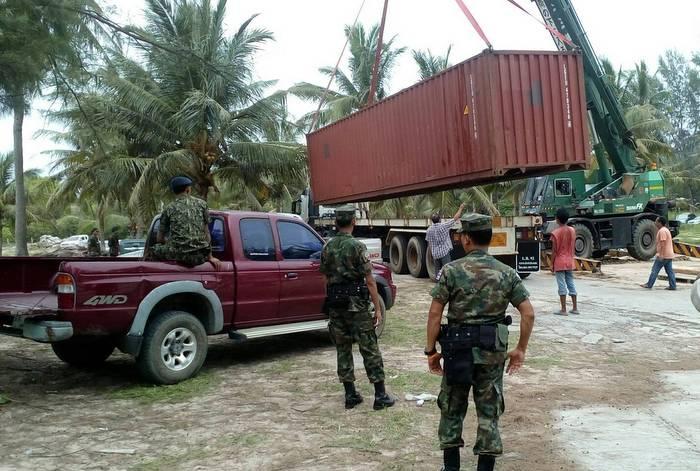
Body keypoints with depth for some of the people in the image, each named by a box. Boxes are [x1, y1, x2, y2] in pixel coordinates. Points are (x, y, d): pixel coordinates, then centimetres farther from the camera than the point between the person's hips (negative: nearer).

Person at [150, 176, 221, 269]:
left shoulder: (169, 208, 9)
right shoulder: (201, 204, 11)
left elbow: (160, 239, 16)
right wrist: (210, 257, 18)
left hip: (178, 254, -1)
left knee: (155, 249, 23)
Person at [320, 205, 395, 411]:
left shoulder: (327, 248, 5)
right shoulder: (357, 247, -12)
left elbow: (326, 278, 11)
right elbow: (369, 280, -12)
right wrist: (377, 308, -8)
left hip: (335, 305, 5)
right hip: (356, 304, -5)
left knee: (343, 349, 11)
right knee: (369, 349, 1)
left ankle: (350, 395, 15)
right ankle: (380, 395, 5)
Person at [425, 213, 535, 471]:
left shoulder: (452, 270, -8)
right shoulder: (507, 273, 0)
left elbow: (435, 313, -9)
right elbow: (528, 314, -3)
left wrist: (431, 350, -1)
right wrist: (521, 349, 7)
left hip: (458, 348, -1)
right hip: (492, 351, 2)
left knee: (452, 409, 15)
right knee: (489, 413, 11)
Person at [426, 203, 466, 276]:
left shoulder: (429, 230, 2)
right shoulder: (443, 226, -12)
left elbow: (429, 243, 8)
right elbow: (455, 218, -5)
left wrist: (431, 253, 19)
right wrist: (461, 208, 7)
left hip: (435, 254, 5)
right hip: (444, 252, -5)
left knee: (437, 269, 13)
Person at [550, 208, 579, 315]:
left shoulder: (556, 233, -13)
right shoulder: (572, 230, 3)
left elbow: (554, 251, -11)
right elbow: (574, 247, 8)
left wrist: (552, 264, -4)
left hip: (559, 263, -5)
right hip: (570, 262, 5)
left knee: (562, 285, -3)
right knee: (571, 284, 12)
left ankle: (563, 310, 0)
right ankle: (575, 308, 16)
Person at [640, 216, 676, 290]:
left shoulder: (662, 231, -15)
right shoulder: (666, 230, 18)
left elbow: (663, 243, -22)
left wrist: (661, 255, -24)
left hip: (663, 255, -10)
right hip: (669, 255, 10)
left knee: (655, 270, -2)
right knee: (670, 271, 8)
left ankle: (649, 285, 4)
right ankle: (672, 286, 7)